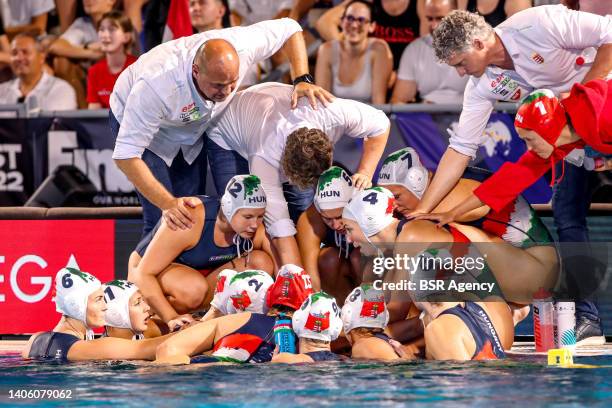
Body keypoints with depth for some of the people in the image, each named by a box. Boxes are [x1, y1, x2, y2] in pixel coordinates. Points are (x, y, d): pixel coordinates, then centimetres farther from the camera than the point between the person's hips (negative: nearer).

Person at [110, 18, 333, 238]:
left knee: (193, 215, -1)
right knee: (162, 219, -18)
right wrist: (167, 204, -46)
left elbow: (289, 28, -13)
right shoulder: (156, 85, -45)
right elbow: (126, 156, -39)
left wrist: (302, 80, -26)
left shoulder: (239, 48, -33)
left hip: (191, 128, 5)